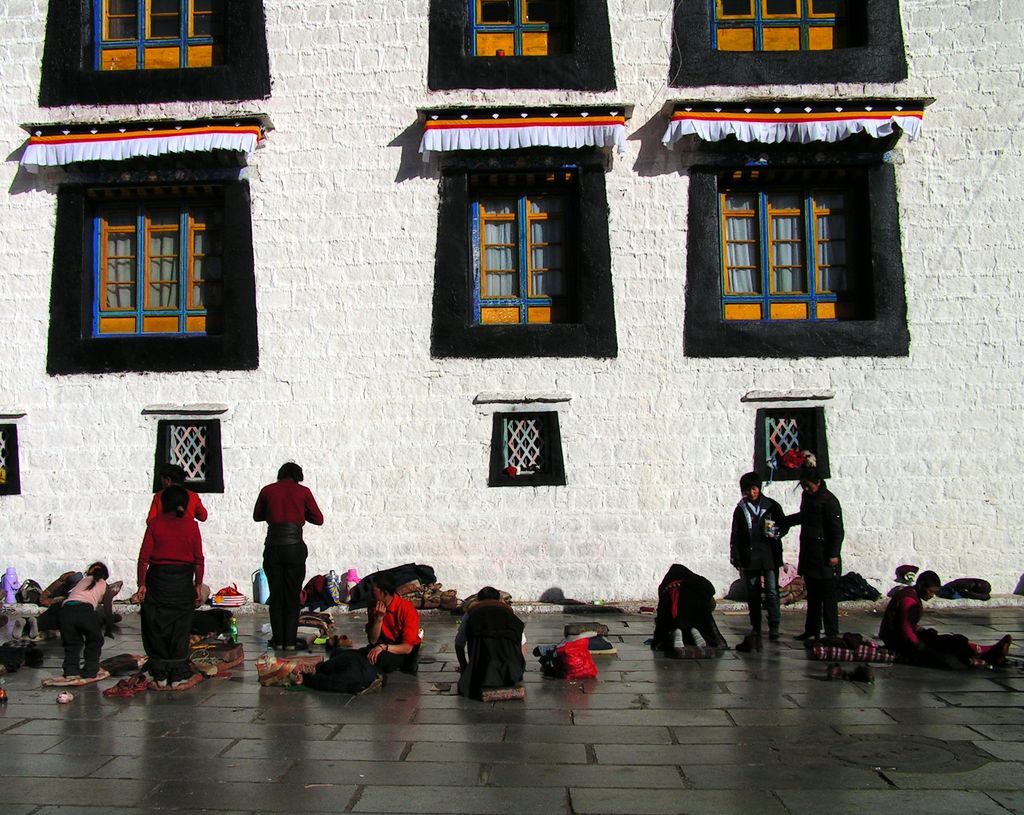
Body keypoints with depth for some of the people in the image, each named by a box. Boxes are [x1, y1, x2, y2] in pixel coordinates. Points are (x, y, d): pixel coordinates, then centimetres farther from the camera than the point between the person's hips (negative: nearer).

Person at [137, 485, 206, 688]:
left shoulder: (155, 524, -3)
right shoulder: (191, 525, -1)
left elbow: (144, 557, -5)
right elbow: (199, 558, -1)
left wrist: (142, 584, 0)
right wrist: (198, 585, 6)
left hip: (158, 579, 0)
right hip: (183, 580, 1)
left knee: (156, 627, 9)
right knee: (180, 629, 8)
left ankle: (160, 675, 11)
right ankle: (177, 674, 10)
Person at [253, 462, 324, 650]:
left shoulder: (267, 490, 7)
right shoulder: (303, 491, 3)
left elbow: (257, 516, 21)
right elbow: (319, 519, 8)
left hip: (273, 547, 1)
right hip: (295, 547, -1)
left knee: (275, 595, 11)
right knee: (293, 596, 8)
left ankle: (278, 639, 13)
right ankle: (290, 640, 7)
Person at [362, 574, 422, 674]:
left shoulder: (407, 610, -21)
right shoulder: (373, 607, -6)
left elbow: (407, 648, -24)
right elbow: (372, 640, -8)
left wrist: (383, 647, -37)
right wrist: (379, 618, -22)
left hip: (404, 651, -5)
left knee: (379, 657, -34)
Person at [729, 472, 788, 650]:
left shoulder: (771, 506, 4)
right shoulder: (740, 510, 8)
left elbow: (784, 525, 10)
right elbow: (735, 536, 9)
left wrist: (776, 533, -12)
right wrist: (736, 560, 4)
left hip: (770, 557, -2)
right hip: (749, 559, 2)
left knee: (772, 592, -7)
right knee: (753, 594, 6)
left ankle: (774, 626, 4)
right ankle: (756, 628, 15)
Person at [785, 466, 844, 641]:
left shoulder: (829, 501, -13)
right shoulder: (807, 496, 13)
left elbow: (837, 530, -16)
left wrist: (834, 554, -20)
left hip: (825, 560, -9)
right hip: (809, 557, 9)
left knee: (828, 598, -4)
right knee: (812, 596, 15)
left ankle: (831, 634, 0)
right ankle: (811, 630, 23)